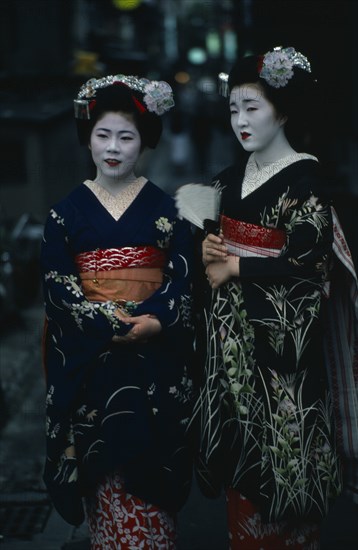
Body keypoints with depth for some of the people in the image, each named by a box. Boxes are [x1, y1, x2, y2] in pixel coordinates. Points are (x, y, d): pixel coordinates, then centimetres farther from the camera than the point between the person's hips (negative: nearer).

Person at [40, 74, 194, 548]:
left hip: (155, 354, 0)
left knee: (149, 465, 2)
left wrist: (154, 321, -19)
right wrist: (111, 323, -16)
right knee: (103, 467, 2)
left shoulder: (165, 207, 4)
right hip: (88, 355, 0)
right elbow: (56, 284, -4)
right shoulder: (68, 210, 3)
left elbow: (182, 278, -1)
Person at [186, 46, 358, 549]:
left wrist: (234, 268, -14)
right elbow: (212, 233, 19)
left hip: (279, 333, -7)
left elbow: (305, 260, -19)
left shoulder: (304, 179, -12)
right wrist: (206, 248, -4)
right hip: (230, 333, 7)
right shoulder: (233, 176, 10)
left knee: (275, 450, 1)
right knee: (239, 444, 13)